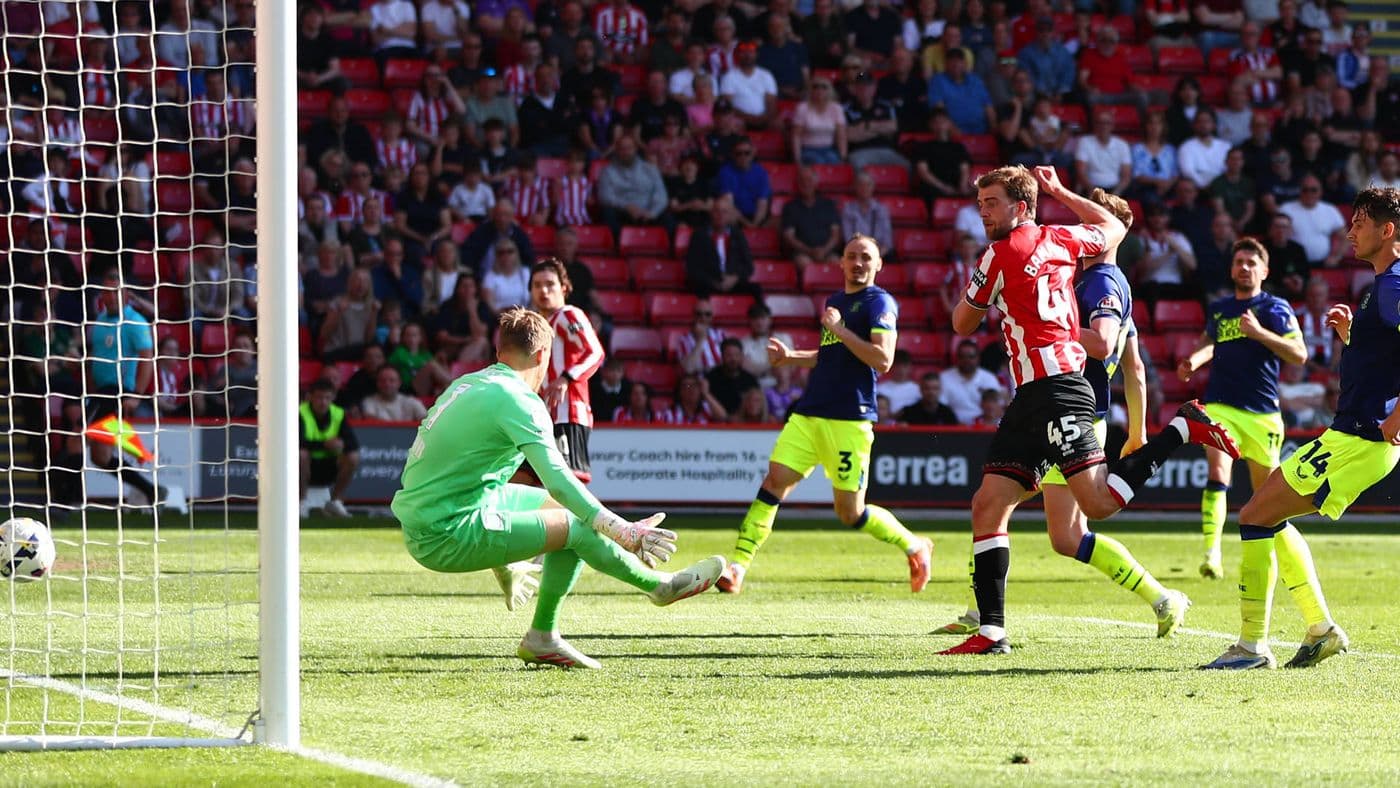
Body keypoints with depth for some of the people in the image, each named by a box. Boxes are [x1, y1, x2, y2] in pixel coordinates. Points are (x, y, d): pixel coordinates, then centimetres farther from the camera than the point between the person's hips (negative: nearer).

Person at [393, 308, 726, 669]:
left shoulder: (466, 384, 15)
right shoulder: (517, 400, -13)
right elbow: (559, 481, -22)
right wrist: (621, 531, -16)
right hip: (449, 537, -9)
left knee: (547, 504, 21)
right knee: (576, 527, -6)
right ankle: (658, 585, 17)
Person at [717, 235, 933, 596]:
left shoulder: (879, 302, -5)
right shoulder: (834, 301, 19)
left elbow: (882, 360, -17)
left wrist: (840, 330, -16)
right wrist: (789, 358, 19)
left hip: (849, 420, -7)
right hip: (809, 413, 7)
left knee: (850, 511, -3)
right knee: (774, 481, -8)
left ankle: (914, 546, 20)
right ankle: (736, 568, -11)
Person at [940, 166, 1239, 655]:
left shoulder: (1000, 254, -5)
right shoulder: (1058, 240, 16)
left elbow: (962, 325, 6)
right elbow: (1114, 229, 37)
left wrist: (973, 290, 25)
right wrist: (1059, 192, 42)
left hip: (1054, 390, -10)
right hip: (1032, 398, 10)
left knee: (1099, 502, -19)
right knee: (988, 506, 5)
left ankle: (1181, 429, -7)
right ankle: (991, 632, 2)